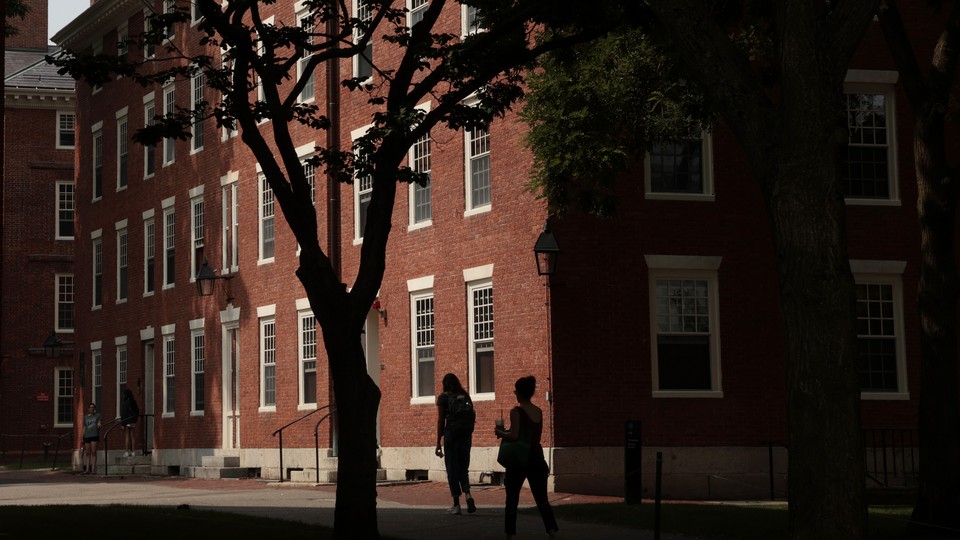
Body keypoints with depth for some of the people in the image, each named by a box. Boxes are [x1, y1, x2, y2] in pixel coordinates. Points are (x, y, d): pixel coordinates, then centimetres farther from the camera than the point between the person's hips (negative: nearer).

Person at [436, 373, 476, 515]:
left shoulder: (443, 398, -1)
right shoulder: (466, 396, 11)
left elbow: (441, 421, -4)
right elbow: (473, 416, 6)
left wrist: (438, 443, -3)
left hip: (451, 434, -4)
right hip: (466, 436, 4)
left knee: (452, 469, 3)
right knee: (463, 468, 13)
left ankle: (456, 504, 2)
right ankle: (467, 494, -12)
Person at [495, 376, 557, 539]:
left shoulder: (516, 412, -12)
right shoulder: (539, 412, 7)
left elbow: (514, 436, -21)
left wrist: (500, 432, -3)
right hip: (536, 458, 5)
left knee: (512, 501, 8)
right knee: (542, 500, 6)